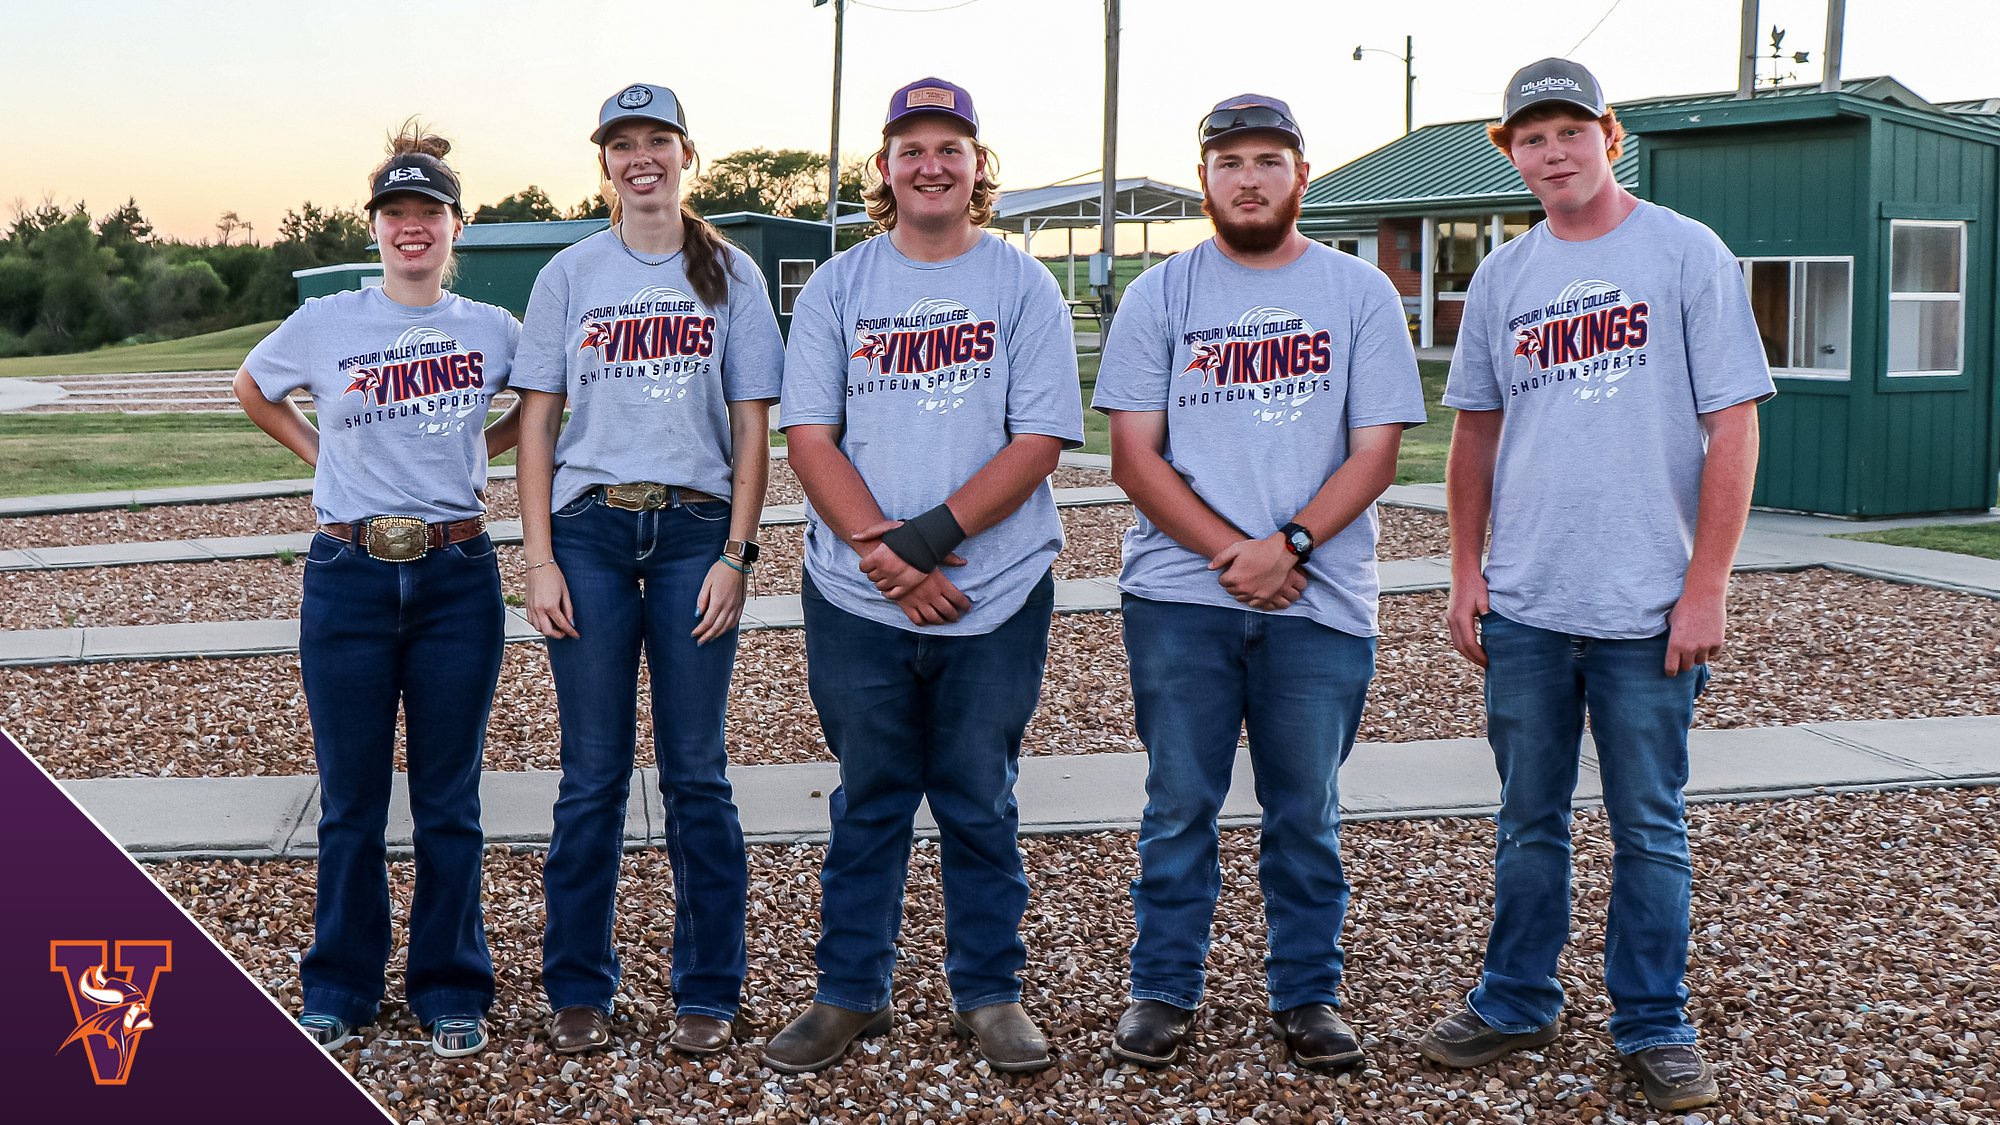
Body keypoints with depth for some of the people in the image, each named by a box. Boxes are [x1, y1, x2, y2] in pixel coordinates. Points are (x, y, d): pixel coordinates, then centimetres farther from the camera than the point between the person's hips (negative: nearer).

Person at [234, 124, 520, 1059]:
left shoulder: (493, 331, 2)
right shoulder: (323, 325, 0)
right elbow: (252, 390, 19)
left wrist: (476, 451, 7)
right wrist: (320, 455, 9)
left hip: (457, 578, 0)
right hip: (349, 579, 0)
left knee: (449, 800, 7)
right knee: (350, 800, 8)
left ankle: (451, 991, 19)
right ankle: (338, 990, 22)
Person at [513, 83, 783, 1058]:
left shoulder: (730, 275, 7)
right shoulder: (569, 275, 8)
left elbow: (752, 427, 4)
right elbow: (537, 422, 6)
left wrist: (735, 554, -5)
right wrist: (540, 558, -3)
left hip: (695, 530, 0)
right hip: (589, 532, 1)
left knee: (696, 771, 3)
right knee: (593, 772, 3)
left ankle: (708, 993, 13)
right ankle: (579, 989, 16)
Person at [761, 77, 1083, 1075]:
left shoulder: (1022, 286, 3)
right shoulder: (836, 287, 6)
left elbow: (1040, 439, -6)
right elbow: (808, 435, 0)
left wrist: (930, 534, -17)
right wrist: (883, 550, -14)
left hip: (994, 602, -1)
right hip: (855, 603, 1)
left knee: (979, 804, 8)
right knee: (868, 802, 10)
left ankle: (989, 993, 22)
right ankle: (849, 994, 22)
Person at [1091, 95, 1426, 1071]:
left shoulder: (1360, 293, 6)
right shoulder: (1160, 294, 6)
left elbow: (1376, 452, 0)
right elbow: (1134, 454, 0)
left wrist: (1288, 545, -14)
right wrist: (1230, 552, -11)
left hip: (1321, 600, 0)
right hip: (1180, 596, 0)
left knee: (1307, 811, 7)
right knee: (1179, 804, 5)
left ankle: (1307, 994, 20)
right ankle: (1164, 991, 18)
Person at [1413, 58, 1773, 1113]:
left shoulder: (1687, 255, -3)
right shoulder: (1501, 276, 9)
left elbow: (1731, 429, -6)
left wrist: (1706, 589, -11)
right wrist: (1466, 569, 8)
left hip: (1646, 609, -3)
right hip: (1524, 607, 4)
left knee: (1649, 828, 6)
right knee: (1529, 822, 13)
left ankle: (1654, 1025, 19)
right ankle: (1516, 1003, 26)